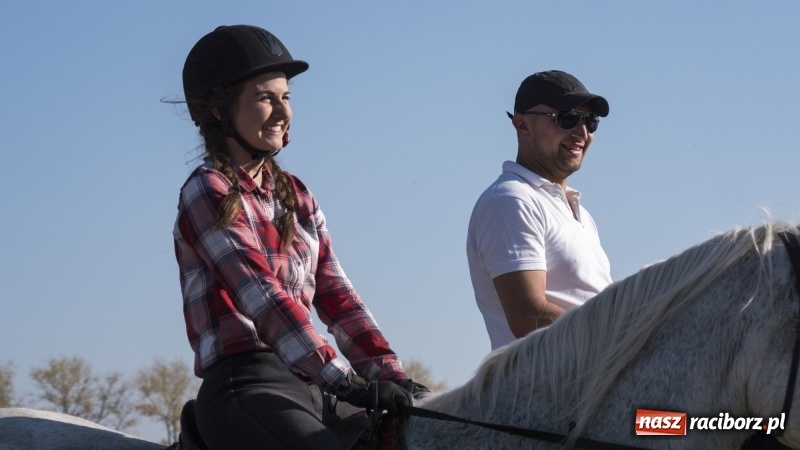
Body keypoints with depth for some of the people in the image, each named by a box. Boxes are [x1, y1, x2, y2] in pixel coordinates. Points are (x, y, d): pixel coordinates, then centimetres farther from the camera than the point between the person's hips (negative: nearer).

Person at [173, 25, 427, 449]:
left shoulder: (295, 195, 19)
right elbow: (262, 296, -15)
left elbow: (335, 296, 13)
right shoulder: (207, 194, -4)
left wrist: (389, 374, -3)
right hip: (245, 386, -8)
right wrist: (344, 380, -24)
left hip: (310, 387, 8)